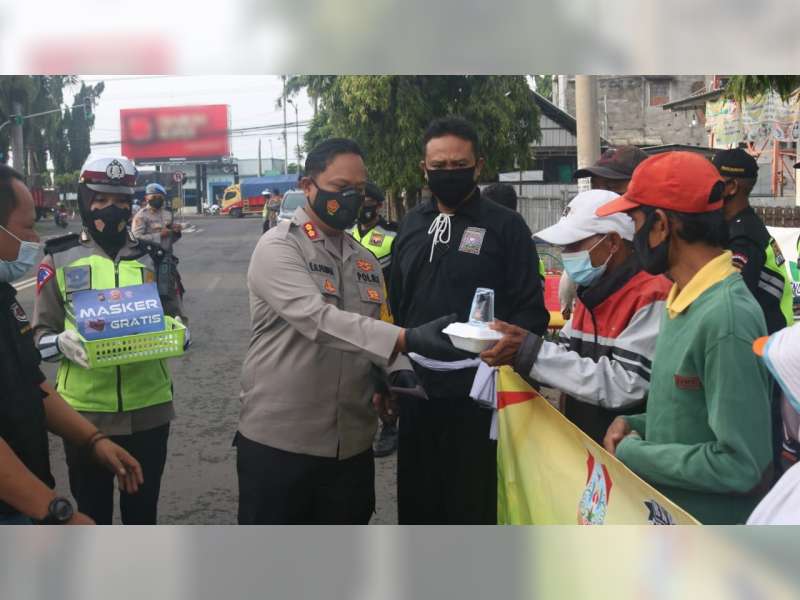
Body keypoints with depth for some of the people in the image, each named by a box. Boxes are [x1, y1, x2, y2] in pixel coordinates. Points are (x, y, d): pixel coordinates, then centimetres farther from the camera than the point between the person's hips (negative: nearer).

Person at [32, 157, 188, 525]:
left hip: (148, 406, 2)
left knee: (143, 506, 15)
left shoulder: (152, 256, 6)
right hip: (84, 410, -1)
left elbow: (175, 317, 11)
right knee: (91, 510, 13)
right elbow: (41, 333, 3)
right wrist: (62, 342, -20)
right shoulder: (60, 259, 1)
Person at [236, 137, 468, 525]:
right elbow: (316, 318, -27)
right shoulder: (278, 246, -11)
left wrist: (398, 370, -5)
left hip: (352, 443, 6)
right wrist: (407, 339, -37)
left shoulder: (366, 261, 12)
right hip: (279, 439, -6)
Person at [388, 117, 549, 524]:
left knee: (471, 504, 7)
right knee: (415, 498, 16)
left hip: (476, 390, -5)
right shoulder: (412, 225, 11)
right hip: (416, 388, 5)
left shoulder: (505, 226, -5)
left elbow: (530, 310, -8)